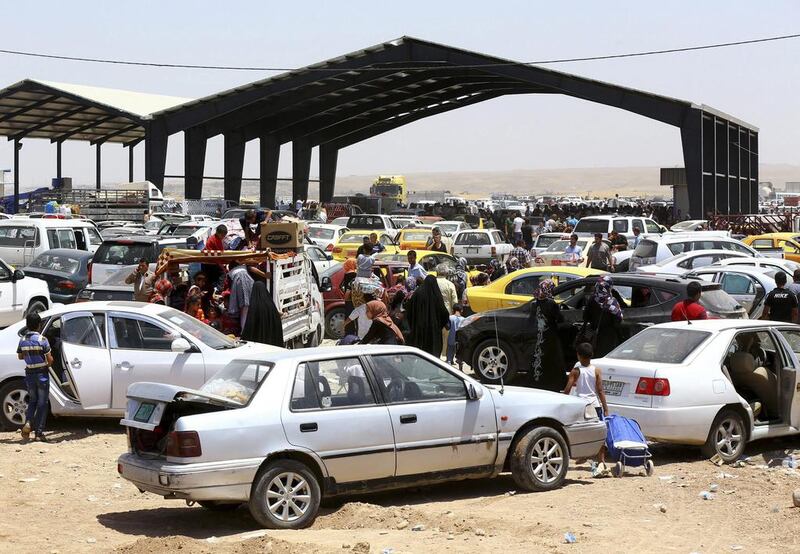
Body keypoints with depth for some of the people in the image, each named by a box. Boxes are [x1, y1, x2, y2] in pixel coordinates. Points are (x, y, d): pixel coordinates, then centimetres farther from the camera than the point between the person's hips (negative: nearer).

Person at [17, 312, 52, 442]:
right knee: (42, 403, 5)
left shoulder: (23, 340, 0)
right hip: (42, 374, -4)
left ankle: (28, 422, -5)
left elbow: (20, 356, 13)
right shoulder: (42, 339, -14)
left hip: (29, 374, 4)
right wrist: (48, 364, 8)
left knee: (32, 400, 20)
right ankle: (39, 432, 3)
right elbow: (50, 359, -12)